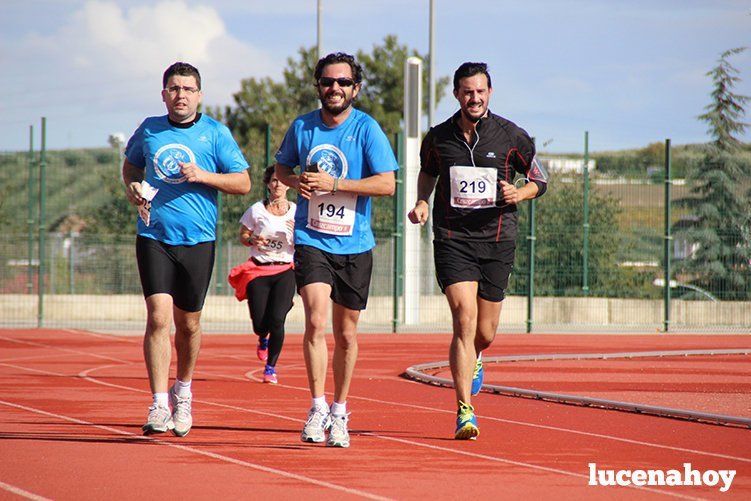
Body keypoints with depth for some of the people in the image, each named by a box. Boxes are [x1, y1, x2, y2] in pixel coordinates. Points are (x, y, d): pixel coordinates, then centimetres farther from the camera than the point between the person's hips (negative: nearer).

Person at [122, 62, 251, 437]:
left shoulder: (215, 134, 0)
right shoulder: (149, 130, 7)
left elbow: (243, 182, 0)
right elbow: (131, 163, 26)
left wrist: (204, 176, -15)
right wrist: (132, 187, 4)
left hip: (197, 240, 0)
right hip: (153, 237, 0)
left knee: (188, 324, 10)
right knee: (159, 317, -13)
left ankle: (183, 392, 34)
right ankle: (159, 406, -13)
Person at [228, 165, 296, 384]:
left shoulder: (296, 212, 4)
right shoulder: (256, 210, 2)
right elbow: (243, 236, 9)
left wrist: (296, 231, -15)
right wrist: (254, 240, -12)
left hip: (285, 270, 0)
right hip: (258, 270, 0)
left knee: (277, 320, -17)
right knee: (260, 323, -4)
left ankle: (271, 367, 1)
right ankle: (263, 340, 36)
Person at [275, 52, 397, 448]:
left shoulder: (366, 129, -5)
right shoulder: (302, 127, 4)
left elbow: (387, 184, -12)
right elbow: (282, 167, 20)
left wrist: (334, 184, -19)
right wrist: (296, 181, -3)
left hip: (353, 245, 0)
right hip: (311, 239, 0)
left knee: (346, 333, 8)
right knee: (316, 320, -19)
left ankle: (339, 413, 23)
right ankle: (318, 408, -13)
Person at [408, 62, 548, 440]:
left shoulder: (511, 136, 0)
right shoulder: (438, 138, 3)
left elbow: (540, 179, 10)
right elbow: (427, 172, 23)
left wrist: (519, 193, -11)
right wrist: (423, 202, 4)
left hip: (497, 240, 1)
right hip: (452, 240, -1)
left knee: (484, 335, 7)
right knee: (464, 320, -18)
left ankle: (473, 359, 47)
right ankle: (465, 413, -18)